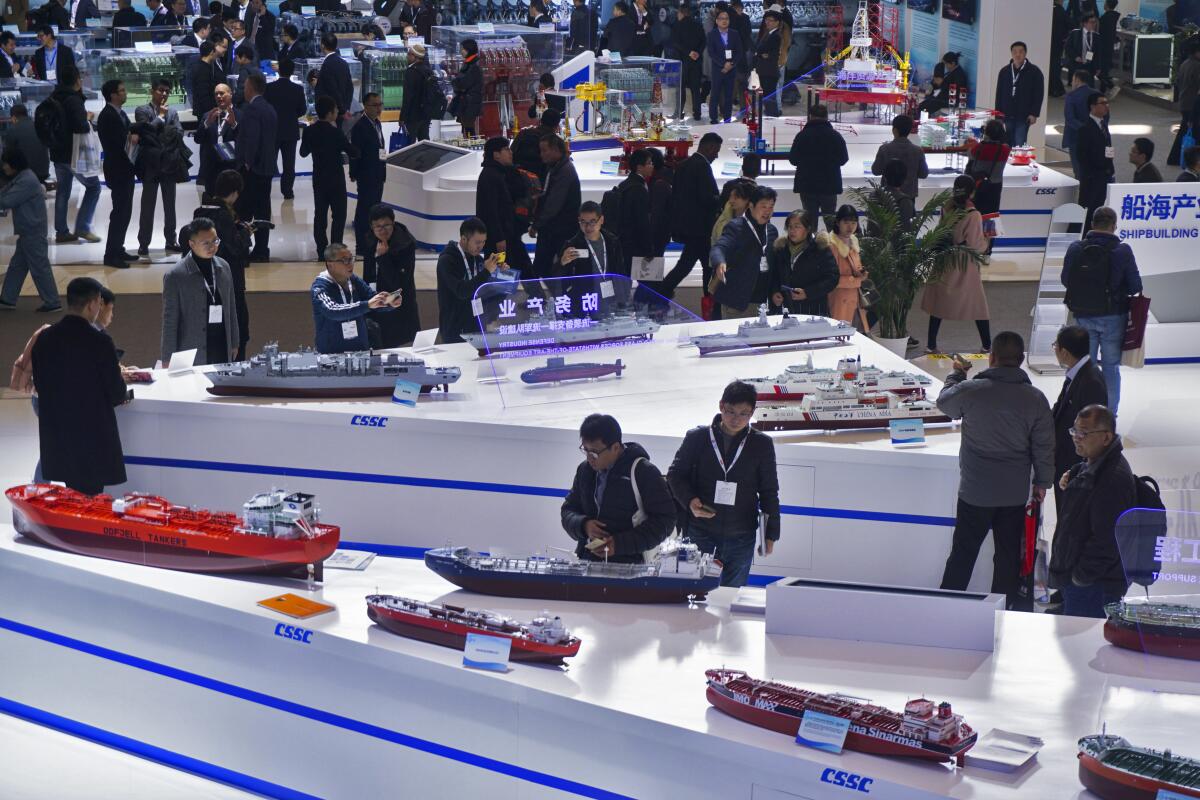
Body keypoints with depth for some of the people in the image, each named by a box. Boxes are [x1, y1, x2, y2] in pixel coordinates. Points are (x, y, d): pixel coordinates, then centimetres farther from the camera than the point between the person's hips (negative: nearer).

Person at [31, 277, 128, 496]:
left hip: (55, 434, 6)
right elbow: (117, 394, -13)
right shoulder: (100, 343, -17)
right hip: (93, 435, -6)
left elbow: (39, 383, 9)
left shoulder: (44, 339, 0)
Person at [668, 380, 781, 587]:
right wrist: (689, 501, -13)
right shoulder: (697, 437, -1)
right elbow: (675, 475, 6)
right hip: (700, 534, 0)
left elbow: (769, 492, 8)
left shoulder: (762, 444, 2)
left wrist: (770, 534, 6)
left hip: (741, 539, 1)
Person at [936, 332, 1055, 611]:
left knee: (963, 552, 11)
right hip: (1016, 493, 1)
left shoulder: (970, 390, -15)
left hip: (975, 492, -1)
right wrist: (1042, 481, 13)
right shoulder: (1036, 399, -8)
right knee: (1009, 555, 13)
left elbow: (944, 403, 7)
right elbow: (1044, 447, -1)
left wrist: (957, 374, 24)